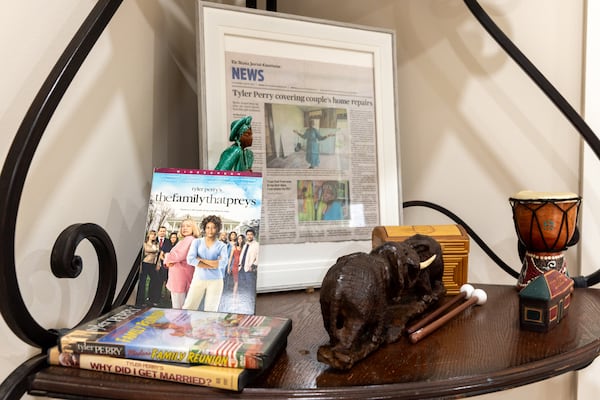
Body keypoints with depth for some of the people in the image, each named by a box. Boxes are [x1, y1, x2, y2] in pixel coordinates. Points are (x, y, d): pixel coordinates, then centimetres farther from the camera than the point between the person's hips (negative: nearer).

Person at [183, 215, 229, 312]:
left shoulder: (222, 246, 4)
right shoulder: (197, 242, 5)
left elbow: (223, 263, -13)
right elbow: (190, 259, -9)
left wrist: (201, 260, -9)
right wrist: (213, 265, -11)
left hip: (215, 281, 0)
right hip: (198, 279, 0)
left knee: (211, 311, 5)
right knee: (188, 308, -3)